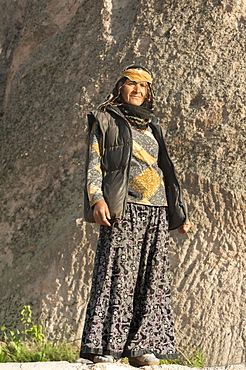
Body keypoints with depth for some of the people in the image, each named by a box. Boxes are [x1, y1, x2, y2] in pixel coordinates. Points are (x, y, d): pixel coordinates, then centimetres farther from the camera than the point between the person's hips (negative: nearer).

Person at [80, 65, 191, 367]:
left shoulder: (152, 127, 24)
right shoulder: (106, 120, 10)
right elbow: (93, 163, 1)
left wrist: (179, 212, 20)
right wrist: (97, 199, -15)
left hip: (156, 211, 6)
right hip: (123, 208, -5)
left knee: (152, 278, 0)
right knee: (116, 274, -11)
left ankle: (142, 347, 3)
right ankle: (103, 348, -8)